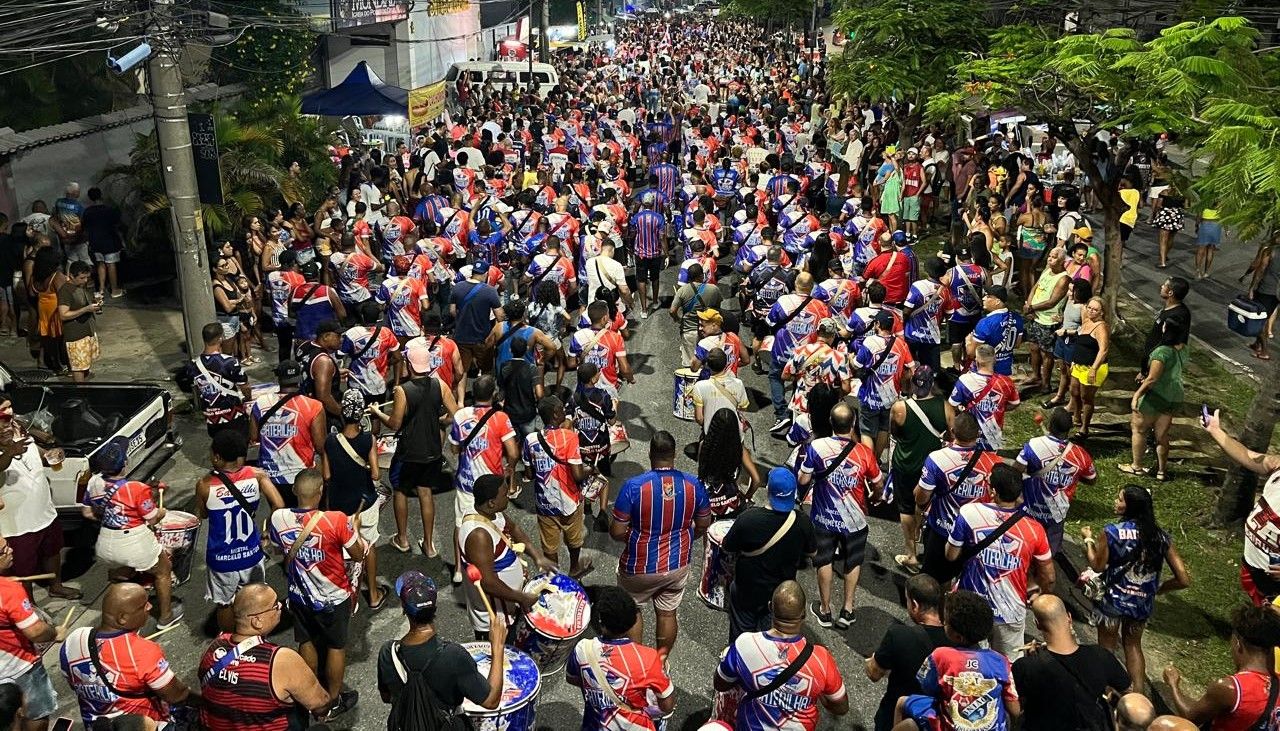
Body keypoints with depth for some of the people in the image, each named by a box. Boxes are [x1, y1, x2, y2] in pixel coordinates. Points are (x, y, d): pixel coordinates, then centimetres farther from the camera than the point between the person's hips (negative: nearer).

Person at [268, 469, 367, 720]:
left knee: (307, 643, 23)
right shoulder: (336, 521, -31)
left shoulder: (278, 519, -18)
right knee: (336, 646, 17)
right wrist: (354, 530, 3)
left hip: (299, 596, 4)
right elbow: (358, 555, -15)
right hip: (334, 598, -3)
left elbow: (282, 552, 2)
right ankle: (333, 703, 33)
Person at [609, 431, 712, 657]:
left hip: (639, 567, -3)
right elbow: (703, 526, 2)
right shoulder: (693, 485, -13)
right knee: (667, 613, 21)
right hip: (677, 566, 3)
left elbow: (617, 532, -18)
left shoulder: (633, 486, -23)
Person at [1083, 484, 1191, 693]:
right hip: (1143, 604, 4)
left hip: (1113, 600, -4)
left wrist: (1088, 539, 7)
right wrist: (1157, 588, 8)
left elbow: (1097, 566, -7)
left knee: (1106, 648, 18)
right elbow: (1184, 579, -8)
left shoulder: (1112, 532, -20)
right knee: (1133, 645, 27)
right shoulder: (1161, 537, -8)